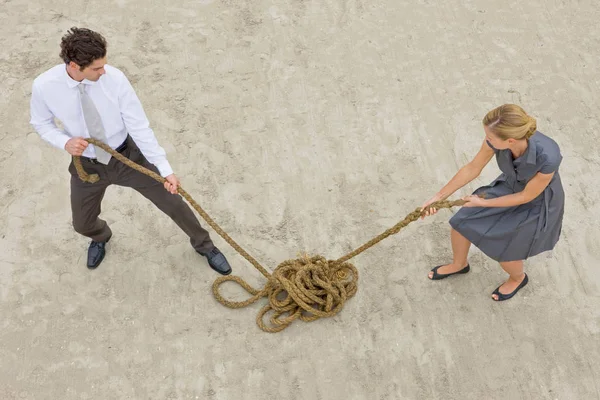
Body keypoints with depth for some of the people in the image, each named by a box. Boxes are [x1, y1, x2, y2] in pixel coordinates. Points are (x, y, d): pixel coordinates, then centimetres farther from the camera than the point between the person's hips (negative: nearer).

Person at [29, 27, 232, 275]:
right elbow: (41, 123, -1)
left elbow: (139, 127, -20)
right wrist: (65, 142, -23)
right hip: (87, 166, 2)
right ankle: (101, 237, 60)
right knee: (83, 223, 18)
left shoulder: (114, 78, -26)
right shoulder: (44, 86, -21)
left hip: (127, 156, -1)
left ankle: (203, 245, 34)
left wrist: (165, 170, -23)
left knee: (172, 202, 5)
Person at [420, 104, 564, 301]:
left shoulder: (548, 157, -43)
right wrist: (439, 196, -8)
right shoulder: (497, 137, -29)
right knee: (460, 225, 6)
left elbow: (527, 196, -25)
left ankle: (518, 278, 44)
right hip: (509, 187, 5)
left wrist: (483, 203, -16)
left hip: (537, 203, -4)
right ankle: (459, 264, 39)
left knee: (503, 253, 6)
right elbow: (472, 169, -12)